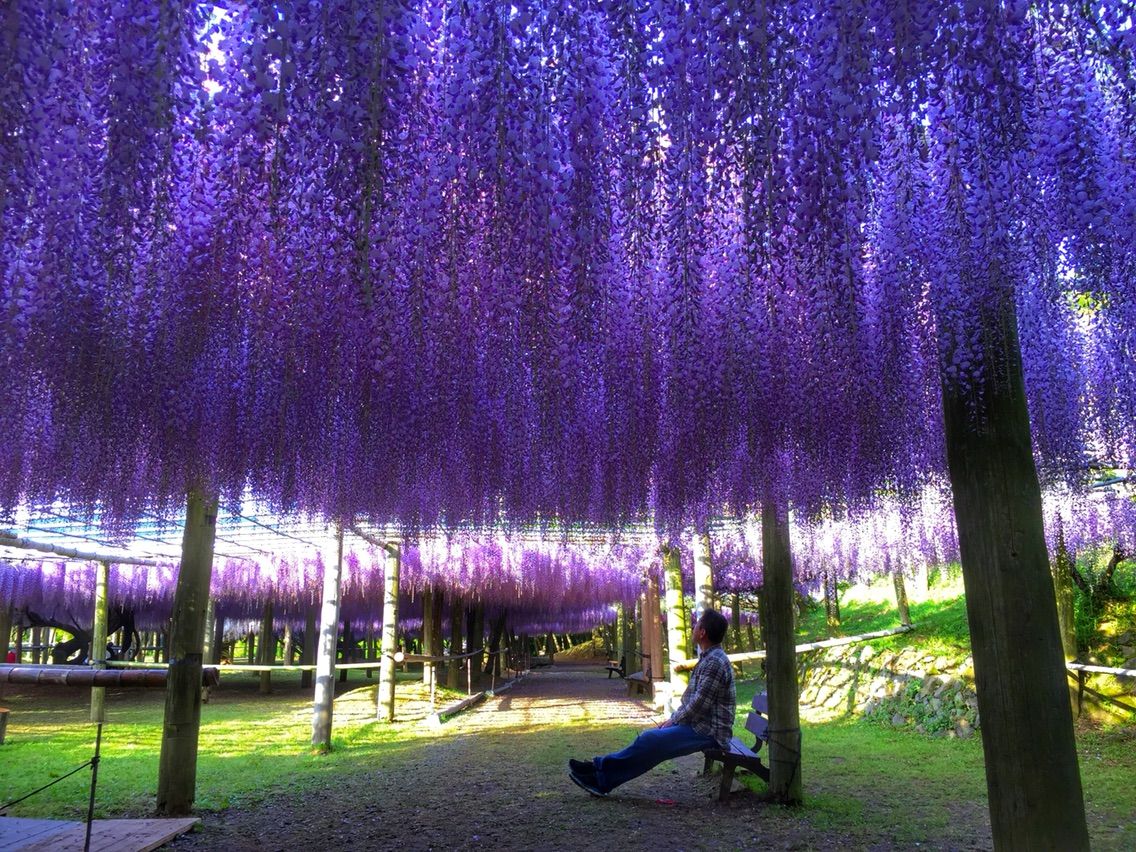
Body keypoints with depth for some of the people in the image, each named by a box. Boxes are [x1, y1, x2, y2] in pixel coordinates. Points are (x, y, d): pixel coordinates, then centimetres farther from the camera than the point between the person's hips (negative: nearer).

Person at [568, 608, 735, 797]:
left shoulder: (715, 662, -20)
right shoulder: (709, 658, 14)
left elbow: (698, 705, -22)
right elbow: (691, 698, 19)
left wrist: (673, 721, -9)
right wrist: (672, 718, 9)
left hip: (708, 732, -10)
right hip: (701, 726, 10)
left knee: (650, 739, -17)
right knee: (650, 737, 4)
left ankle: (601, 769, -7)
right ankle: (602, 779, 2)